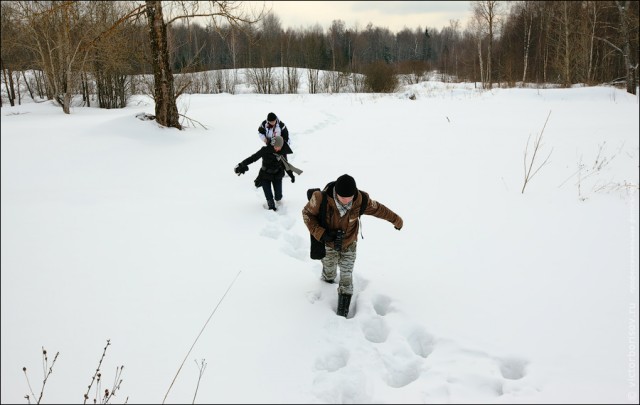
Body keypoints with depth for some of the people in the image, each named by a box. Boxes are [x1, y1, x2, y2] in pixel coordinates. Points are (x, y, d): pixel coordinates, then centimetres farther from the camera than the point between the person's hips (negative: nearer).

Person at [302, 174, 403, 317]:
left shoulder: (361, 200, -26)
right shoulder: (322, 198, -32)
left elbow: (378, 209, -6)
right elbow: (307, 213, -14)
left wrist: (396, 220, 9)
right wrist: (321, 233, -26)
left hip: (349, 245, 0)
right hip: (328, 243, 0)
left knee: (346, 277, 3)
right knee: (329, 274, 17)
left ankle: (343, 314, 16)